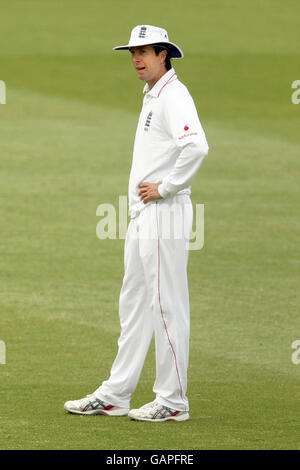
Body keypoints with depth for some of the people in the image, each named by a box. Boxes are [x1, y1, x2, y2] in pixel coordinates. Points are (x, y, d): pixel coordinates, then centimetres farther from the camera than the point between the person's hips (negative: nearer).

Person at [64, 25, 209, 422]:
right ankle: (114, 396, 17)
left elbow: (196, 147, -30)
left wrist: (165, 187, -20)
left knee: (167, 305, -6)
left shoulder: (174, 95, -14)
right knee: (134, 304, 12)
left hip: (165, 212, -11)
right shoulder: (151, 97, 18)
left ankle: (173, 401, -2)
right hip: (142, 215, 11)